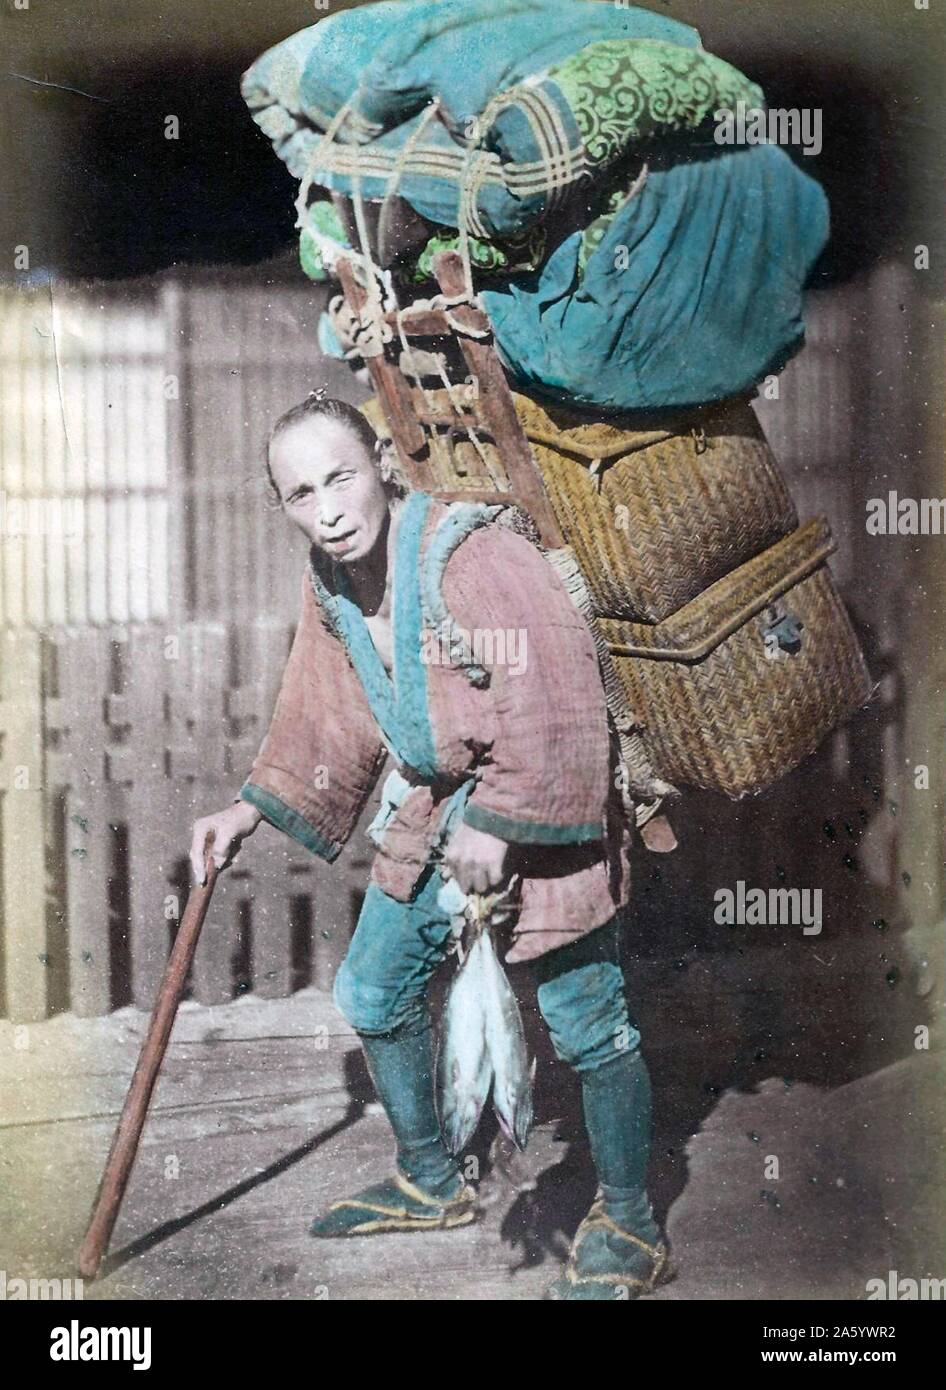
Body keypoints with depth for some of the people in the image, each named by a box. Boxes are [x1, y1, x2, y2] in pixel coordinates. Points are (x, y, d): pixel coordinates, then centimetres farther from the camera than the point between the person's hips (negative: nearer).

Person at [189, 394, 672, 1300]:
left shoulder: (469, 554, -26)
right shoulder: (327, 582, 0)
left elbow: (551, 707, -28)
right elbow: (328, 720, 12)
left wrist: (499, 824, -25)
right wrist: (253, 809, 7)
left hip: (541, 816, -8)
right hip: (431, 811, 8)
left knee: (585, 1023, -2)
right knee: (372, 993, 17)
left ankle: (628, 1229, 18)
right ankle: (430, 1185, 38)